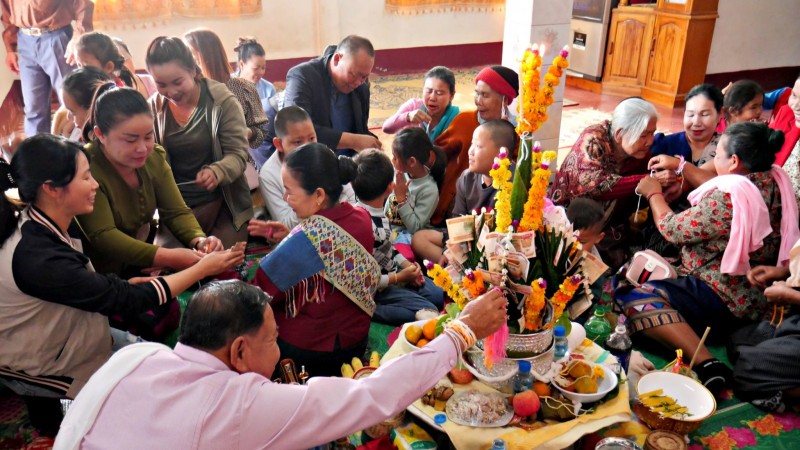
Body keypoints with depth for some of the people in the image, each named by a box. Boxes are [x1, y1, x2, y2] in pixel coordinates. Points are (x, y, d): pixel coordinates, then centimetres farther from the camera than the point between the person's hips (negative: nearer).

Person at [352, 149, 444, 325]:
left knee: (442, 297, 8)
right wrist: (399, 277, -19)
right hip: (376, 290, -9)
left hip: (394, 274, 9)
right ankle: (372, 310, -11)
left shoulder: (378, 212, -1)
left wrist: (407, 264, 1)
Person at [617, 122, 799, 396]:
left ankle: (705, 363, -35)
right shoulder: (776, 180, 3)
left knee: (632, 298, -26)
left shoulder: (727, 198, -24)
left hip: (721, 299, -10)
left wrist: (654, 194, 5)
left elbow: (673, 230, -11)